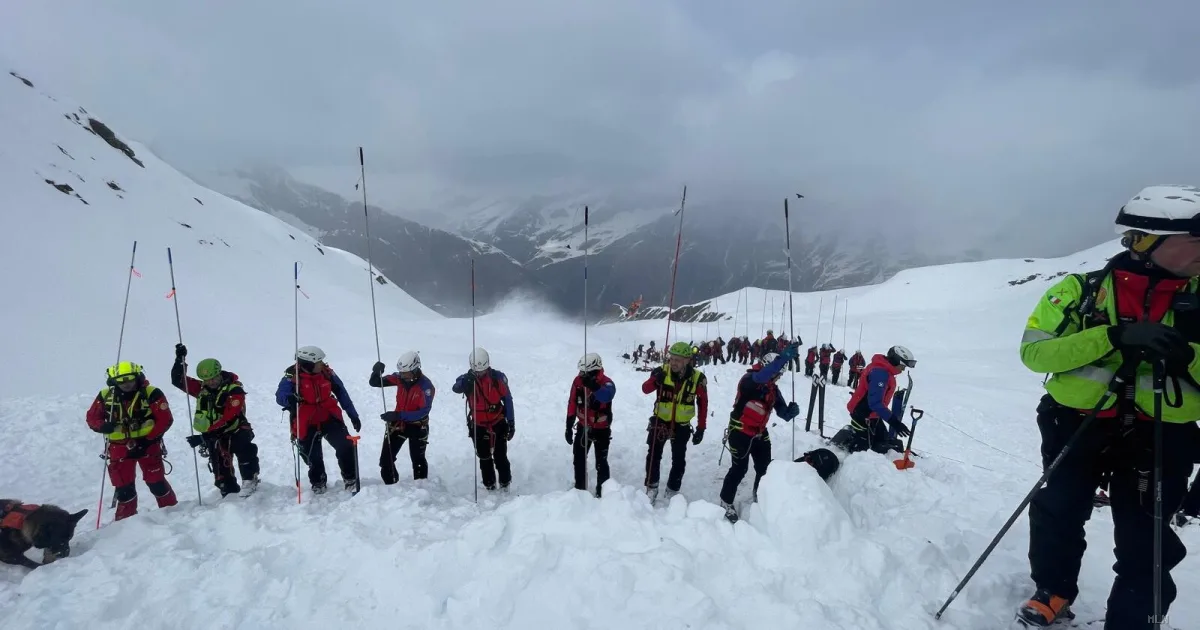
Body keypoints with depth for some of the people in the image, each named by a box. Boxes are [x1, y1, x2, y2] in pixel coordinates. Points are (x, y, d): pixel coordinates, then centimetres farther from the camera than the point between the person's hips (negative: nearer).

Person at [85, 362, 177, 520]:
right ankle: (125, 519, 25)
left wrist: (148, 440, -17)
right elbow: (92, 417, 9)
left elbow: (165, 419, -11)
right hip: (119, 447, 3)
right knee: (123, 487, 10)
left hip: (146, 445, -3)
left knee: (156, 482, 1)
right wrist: (103, 426, -14)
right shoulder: (105, 396, -1)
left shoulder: (152, 394, -11)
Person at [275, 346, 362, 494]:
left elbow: (341, 393, 2)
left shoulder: (326, 372, -9)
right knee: (313, 458, 12)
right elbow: (280, 396, -31)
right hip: (307, 424, -2)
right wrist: (289, 399, -56)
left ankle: (350, 479, 11)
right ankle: (318, 482, 43)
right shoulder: (292, 376, -18)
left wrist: (353, 415, 5)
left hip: (329, 418, 2)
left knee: (347, 447, -12)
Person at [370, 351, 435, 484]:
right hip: (397, 423, 4)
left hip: (417, 426, -4)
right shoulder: (399, 378, -10)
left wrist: (398, 415, -34)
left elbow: (424, 411, -28)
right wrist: (377, 372, -28)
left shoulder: (426, 385, -24)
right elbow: (374, 383, -4)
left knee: (418, 460, 7)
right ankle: (391, 485, 27)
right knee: (386, 459, 6)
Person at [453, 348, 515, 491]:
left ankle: (505, 484, 21)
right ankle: (489, 485, 25)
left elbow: (507, 399, -4)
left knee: (500, 457, 3)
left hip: (499, 423, -1)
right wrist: (465, 382, -56)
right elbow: (456, 388, -33)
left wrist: (511, 422, -3)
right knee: (484, 458, 11)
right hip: (478, 426, 1)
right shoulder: (467, 379, -10)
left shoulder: (498, 377, -12)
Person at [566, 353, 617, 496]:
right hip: (583, 427, 4)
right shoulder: (578, 381, -12)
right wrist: (569, 427, 0)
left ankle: (602, 491, 21)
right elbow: (572, 404, -3)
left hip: (601, 429, -4)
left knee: (601, 463, 4)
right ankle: (579, 488, 34)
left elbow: (607, 396, -49)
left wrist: (594, 386, -67)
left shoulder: (607, 383, -25)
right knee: (579, 459, 16)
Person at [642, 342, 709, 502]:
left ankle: (672, 491, 29)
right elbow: (645, 389, -21)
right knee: (654, 455, 7)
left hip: (682, 425, 0)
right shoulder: (662, 371, -17)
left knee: (679, 460, 11)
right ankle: (651, 488, 25)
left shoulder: (698, 378, -15)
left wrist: (701, 428, -4)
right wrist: (655, 380, -43)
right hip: (660, 420, 0)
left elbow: (703, 403, -4)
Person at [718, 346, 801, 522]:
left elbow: (783, 413, 0)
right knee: (739, 469, -2)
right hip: (740, 432, -7)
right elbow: (761, 377, -44)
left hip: (760, 433, 7)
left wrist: (792, 411, -25)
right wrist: (786, 355, -52)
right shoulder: (749, 379, -20)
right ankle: (726, 502, 19)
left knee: (765, 468, 14)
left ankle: (760, 498, 38)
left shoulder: (774, 389, 2)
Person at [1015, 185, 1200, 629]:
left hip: (1159, 436, 2)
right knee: (1057, 514, 10)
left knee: (1146, 544, 6)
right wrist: (1114, 336, -25)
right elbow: (1034, 351, -14)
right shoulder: (1080, 290, -7)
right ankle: (1053, 593, 33)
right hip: (1078, 424, -1)